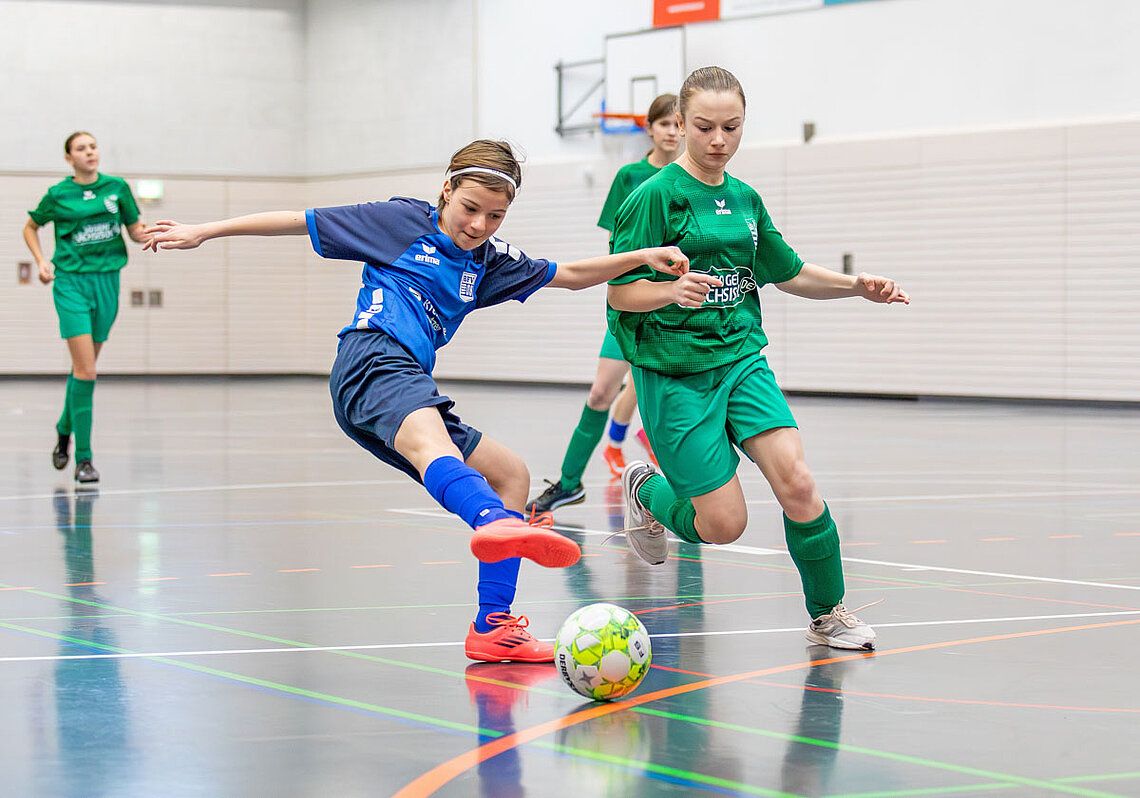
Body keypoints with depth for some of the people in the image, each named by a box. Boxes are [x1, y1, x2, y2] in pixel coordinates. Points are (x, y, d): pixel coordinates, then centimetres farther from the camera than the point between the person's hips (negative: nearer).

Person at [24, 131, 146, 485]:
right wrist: (41, 261, 1)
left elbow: (136, 232, 10)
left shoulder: (117, 187, 5)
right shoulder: (58, 194, 0)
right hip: (71, 283, -3)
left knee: (84, 366, 14)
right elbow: (31, 228, 16)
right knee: (85, 370, -13)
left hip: (106, 282, 3)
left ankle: (65, 429, 39)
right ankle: (83, 458, -11)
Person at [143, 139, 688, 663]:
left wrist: (646, 256, 19)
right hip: (373, 359, -9)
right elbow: (300, 221, 12)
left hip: (411, 388, 9)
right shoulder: (404, 221, 8)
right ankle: (498, 525, -72)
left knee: (510, 474, 11)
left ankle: (492, 624, 2)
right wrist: (204, 232, 12)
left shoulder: (488, 261, 24)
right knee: (433, 446, -38)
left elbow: (570, 276, 32)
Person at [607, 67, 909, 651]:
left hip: (741, 358, 5)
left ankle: (828, 613, 4)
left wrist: (858, 286, 9)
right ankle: (646, 490, 25)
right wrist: (673, 290, -31)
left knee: (797, 485, -15)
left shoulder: (745, 199, 11)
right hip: (674, 371, -5)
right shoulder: (656, 195, -9)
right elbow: (620, 293, -12)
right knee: (724, 524, -7)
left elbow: (789, 273, 23)